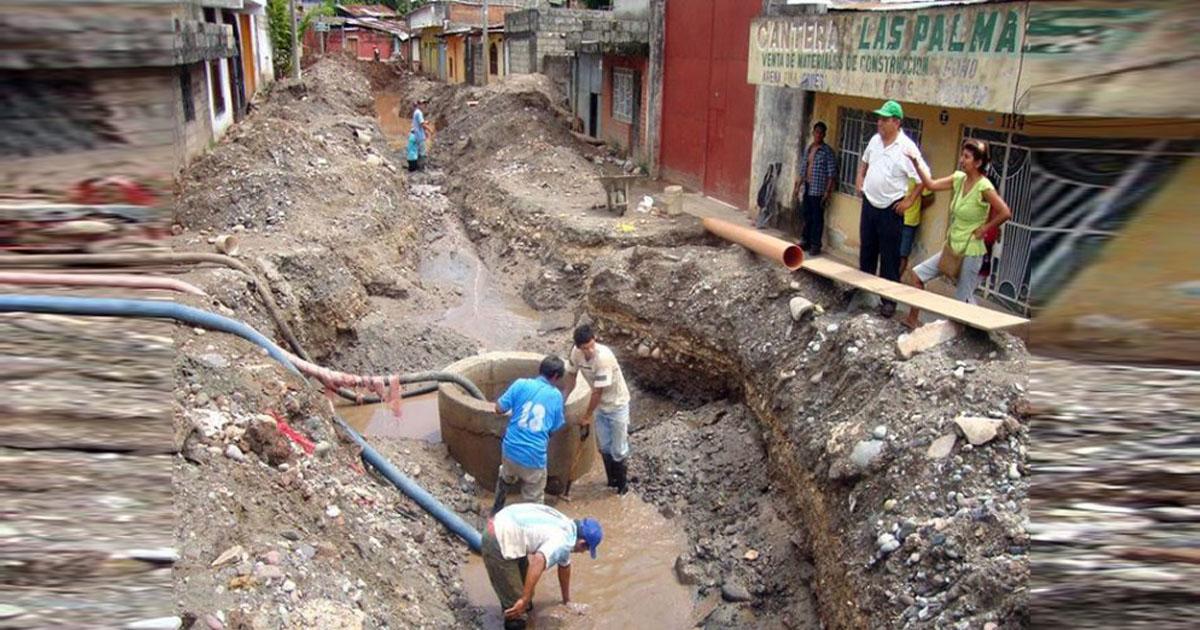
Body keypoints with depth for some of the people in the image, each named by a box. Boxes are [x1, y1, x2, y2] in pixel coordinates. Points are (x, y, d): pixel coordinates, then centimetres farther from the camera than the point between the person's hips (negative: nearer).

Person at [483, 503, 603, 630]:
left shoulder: (567, 526, 13)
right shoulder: (563, 541, -18)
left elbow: (564, 566, 27)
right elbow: (538, 562, -36)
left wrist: (567, 600, 38)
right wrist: (524, 600, -29)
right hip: (499, 543, -10)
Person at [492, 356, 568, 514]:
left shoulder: (521, 384, -3)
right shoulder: (556, 395, -2)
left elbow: (499, 409, 0)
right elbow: (555, 428, 7)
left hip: (511, 449, 3)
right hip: (534, 456, -3)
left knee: (505, 480, 33)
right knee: (534, 500, 13)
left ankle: (496, 512, 51)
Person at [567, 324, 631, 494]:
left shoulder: (603, 357, -36)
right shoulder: (576, 353, -18)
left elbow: (597, 392, -28)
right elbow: (572, 378, 1)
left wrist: (587, 416, -16)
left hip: (617, 404, -5)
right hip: (600, 405, 6)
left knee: (618, 449, 7)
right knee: (604, 446, 16)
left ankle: (622, 481, 30)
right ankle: (612, 478, 38)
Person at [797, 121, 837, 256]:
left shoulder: (827, 151, -8)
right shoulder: (808, 149, 12)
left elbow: (831, 174, -11)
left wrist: (828, 191, -16)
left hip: (818, 190, -6)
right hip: (807, 188, 6)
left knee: (817, 218, -1)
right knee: (807, 217, 13)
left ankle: (815, 245, 4)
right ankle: (805, 242, 23)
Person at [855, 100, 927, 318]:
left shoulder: (906, 147, -16)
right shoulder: (875, 140, 4)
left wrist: (910, 200, -14)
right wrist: (860, 178, 12)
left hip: (890, 209, -6)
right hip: (869, 204, 6)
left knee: (890, 258, 1)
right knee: (866, 252, 16)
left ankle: (889, 300, 8)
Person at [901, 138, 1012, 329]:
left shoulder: (984, 187, -20)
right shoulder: (959, 178, 1)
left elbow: (1005, 213, -22)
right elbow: (931, 184, 3)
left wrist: (984, 229, -13)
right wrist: (916, 163, -6)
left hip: (970, 252, -8)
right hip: (952, 248, 8)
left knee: (963, 300, 1)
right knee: (916, 276, 8)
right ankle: (913, 320, 19)